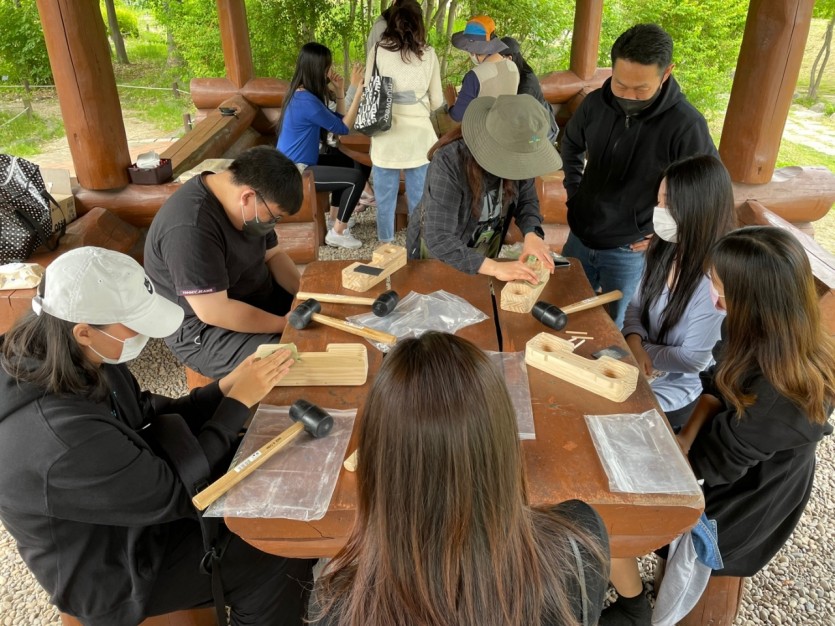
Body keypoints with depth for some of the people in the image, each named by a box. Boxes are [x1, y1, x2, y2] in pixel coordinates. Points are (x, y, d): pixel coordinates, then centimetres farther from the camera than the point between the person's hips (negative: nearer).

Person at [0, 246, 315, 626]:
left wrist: (225, 388, -15)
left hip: (135, 496, 7)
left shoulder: (76, 361, -15)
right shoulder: (64, 436, -40)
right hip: (109, 571, -7)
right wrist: (239, 402, -22)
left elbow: (148, 417, -1)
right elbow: (177, 493, -27)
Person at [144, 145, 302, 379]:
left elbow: (273, 255, 6)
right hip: (204, 329, -8)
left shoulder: (238, 200, -4)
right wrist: (285, 324, -24)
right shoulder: (190, 228, -31)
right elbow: (214, 312, -31)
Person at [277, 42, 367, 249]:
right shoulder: (306, 100, -24)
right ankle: (337, 233, -2)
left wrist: (340, 91, 3)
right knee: (357, 176, -13)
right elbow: (343, 128, -18)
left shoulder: (303, 93, 8)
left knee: (350, 162, 20)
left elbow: (337, 121, 13)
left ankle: (335, 219, 25)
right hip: (294, 171, -10)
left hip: (296, 163, 10)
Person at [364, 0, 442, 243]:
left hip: (386, 136, -1)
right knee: (419, 198, 11)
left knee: (385, 197, 10)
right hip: (419, 136, 1)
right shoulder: (428, 54, 0)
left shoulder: (378, 51, -3)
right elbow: (436, 101, 6)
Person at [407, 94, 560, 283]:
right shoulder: (449, 162, -36)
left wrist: (532, 234, -27)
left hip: (485, 247, 5)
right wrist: (494, 268, -49)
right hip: (438, 251, -4)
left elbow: (526, 200, -5)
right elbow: (439, 239, -41)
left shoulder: (518, 157, -21)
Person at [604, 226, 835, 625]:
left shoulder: (778, 397, -40)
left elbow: (712, 464, -26)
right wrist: (685, 439, -11)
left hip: (736, 503, -7)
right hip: (733, 462, 7)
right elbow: (717, 384, 0)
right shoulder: (773, 336, -16)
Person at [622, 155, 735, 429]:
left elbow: (694, 358, -21)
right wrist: (635, 344, -17)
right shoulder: (665, 251, -3)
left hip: (671, 391, -6)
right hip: (640, 371, 6)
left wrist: (640, 350, -15)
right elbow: (635, 306, 3)